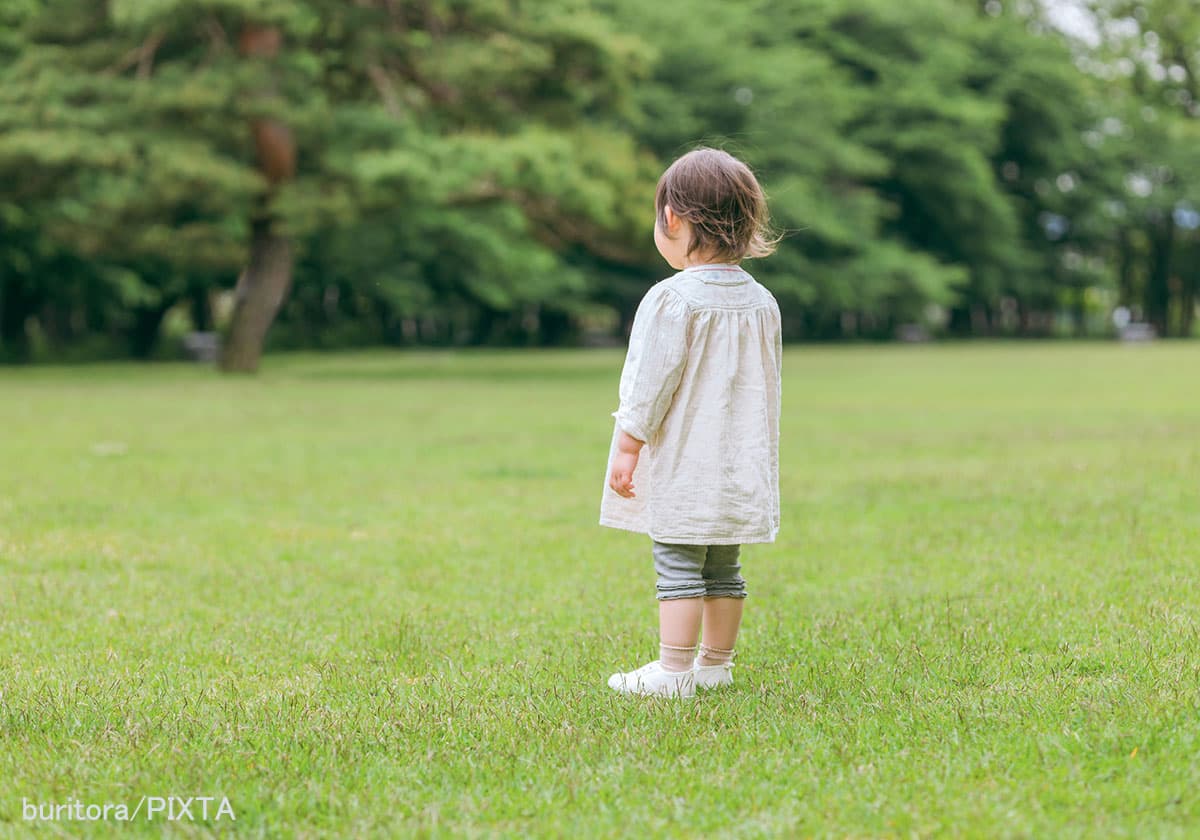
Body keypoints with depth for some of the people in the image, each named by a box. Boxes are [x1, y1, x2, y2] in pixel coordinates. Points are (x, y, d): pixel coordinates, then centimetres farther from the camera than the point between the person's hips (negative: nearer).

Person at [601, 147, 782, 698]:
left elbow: (652, 383, -15)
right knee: (723, 569, 14)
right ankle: (716, 663, 22)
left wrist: (628, 447, -9)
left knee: (679, 568, -4)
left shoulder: (672, 300, -15)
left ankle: (673, 671, -3)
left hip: (682, 466, -7)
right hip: (740, 466, 7)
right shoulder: (761, 302, 7)